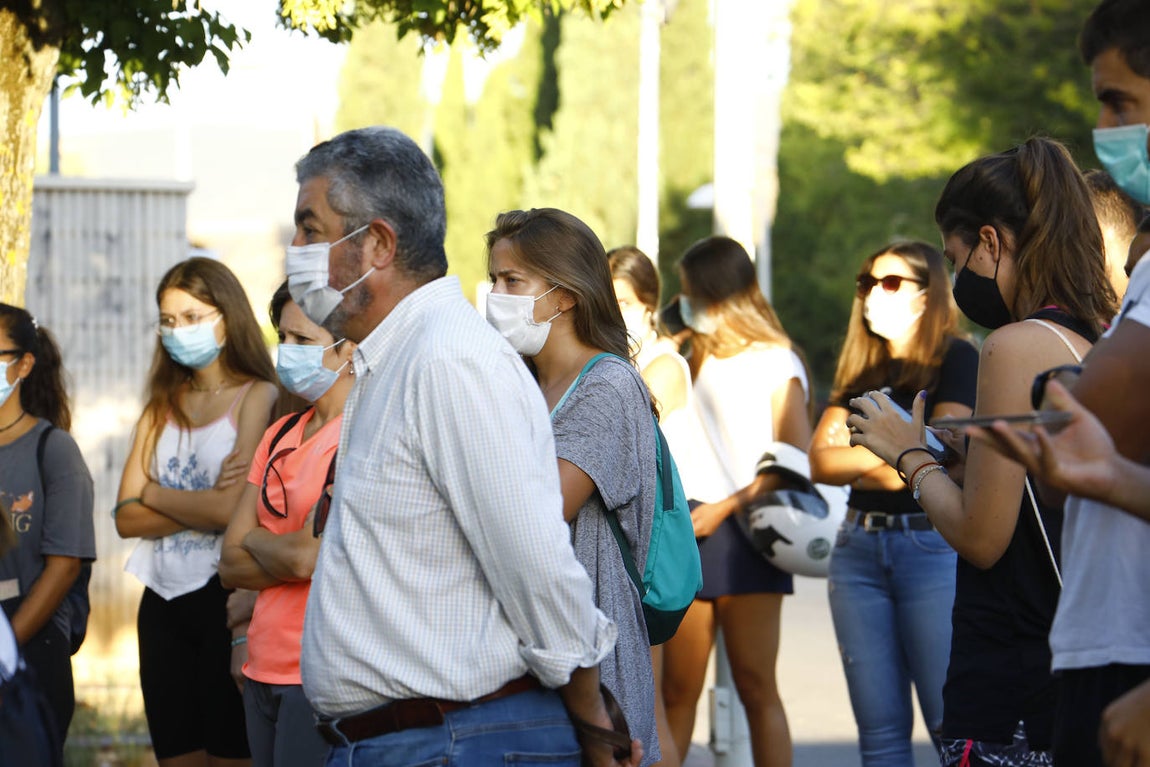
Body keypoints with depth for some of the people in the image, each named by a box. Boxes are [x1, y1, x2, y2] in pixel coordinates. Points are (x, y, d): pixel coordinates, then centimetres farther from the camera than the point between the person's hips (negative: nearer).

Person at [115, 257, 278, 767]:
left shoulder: (257, 397, -5)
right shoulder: (161, 409, 13)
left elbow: (233, 508, -16)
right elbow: (126, 518, 3)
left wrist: (155, 494, -1)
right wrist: (201, 506, -12)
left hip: (224, 594, -6)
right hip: (164, 601, 6)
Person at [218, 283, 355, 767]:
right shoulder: (280, 436, 15)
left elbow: (308, 556, -18)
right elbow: (230, 565, 10)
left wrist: (256, 540, 1)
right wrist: (291, 554, -8)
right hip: (265, 673, 8)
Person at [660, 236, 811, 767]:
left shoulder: (776, 363, 1)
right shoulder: (697, 360, 21)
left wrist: (725, 507, -12)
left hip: (745, 532, -5)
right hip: (688, 531, 5)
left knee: (755, 686, -5)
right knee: (678, 688, 2)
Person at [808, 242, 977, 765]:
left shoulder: (956, 359, 0)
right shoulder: (861, 372, 18)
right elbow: (820, 461, 7)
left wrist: (855, 456, 0)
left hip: (933, 543, -6)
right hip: (859, 546, 6)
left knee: (953, 723, -10)